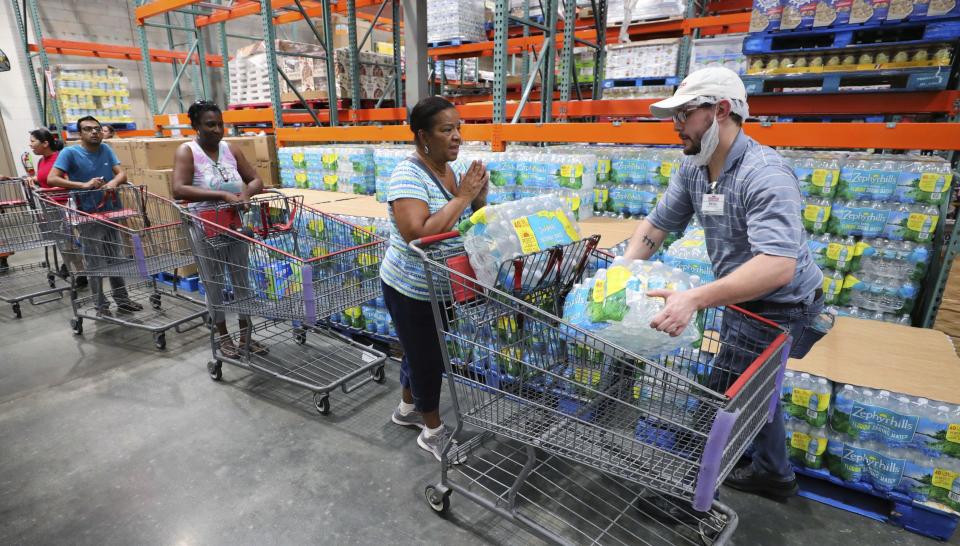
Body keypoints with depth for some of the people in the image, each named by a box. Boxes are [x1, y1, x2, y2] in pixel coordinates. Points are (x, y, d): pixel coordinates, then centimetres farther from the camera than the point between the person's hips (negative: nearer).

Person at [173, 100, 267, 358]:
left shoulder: (231, 149, 3)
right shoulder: (187, 151, -10)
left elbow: (256, 180, 5)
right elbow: (179, 190, -24)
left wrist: (246, 192, -18)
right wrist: (222, 195, -32)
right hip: (206, 229, -4)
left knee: (241, 280, 10)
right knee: (214, 284, 9)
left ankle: (246, 335, 23)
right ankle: (223, 337, 24)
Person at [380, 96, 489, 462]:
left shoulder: (457, 168, 1)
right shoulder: (408, 175, -22)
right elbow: (418, 234, -35)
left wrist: (479, 197, -14)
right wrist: (461, 197, -29)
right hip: (411, 290, -7)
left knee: (419, 351, 24)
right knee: (428, 358, 8)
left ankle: (407, 408, 48)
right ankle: (433, 430, 30)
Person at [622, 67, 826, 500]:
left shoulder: (764, 175, -30)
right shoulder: (693, 167, -5)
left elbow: (778, 264, -42)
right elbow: (658, 223, -1)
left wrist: (695, 299, -51)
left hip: (777, 309, -9)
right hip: (742, 299, 9)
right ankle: (773, 475, 47)